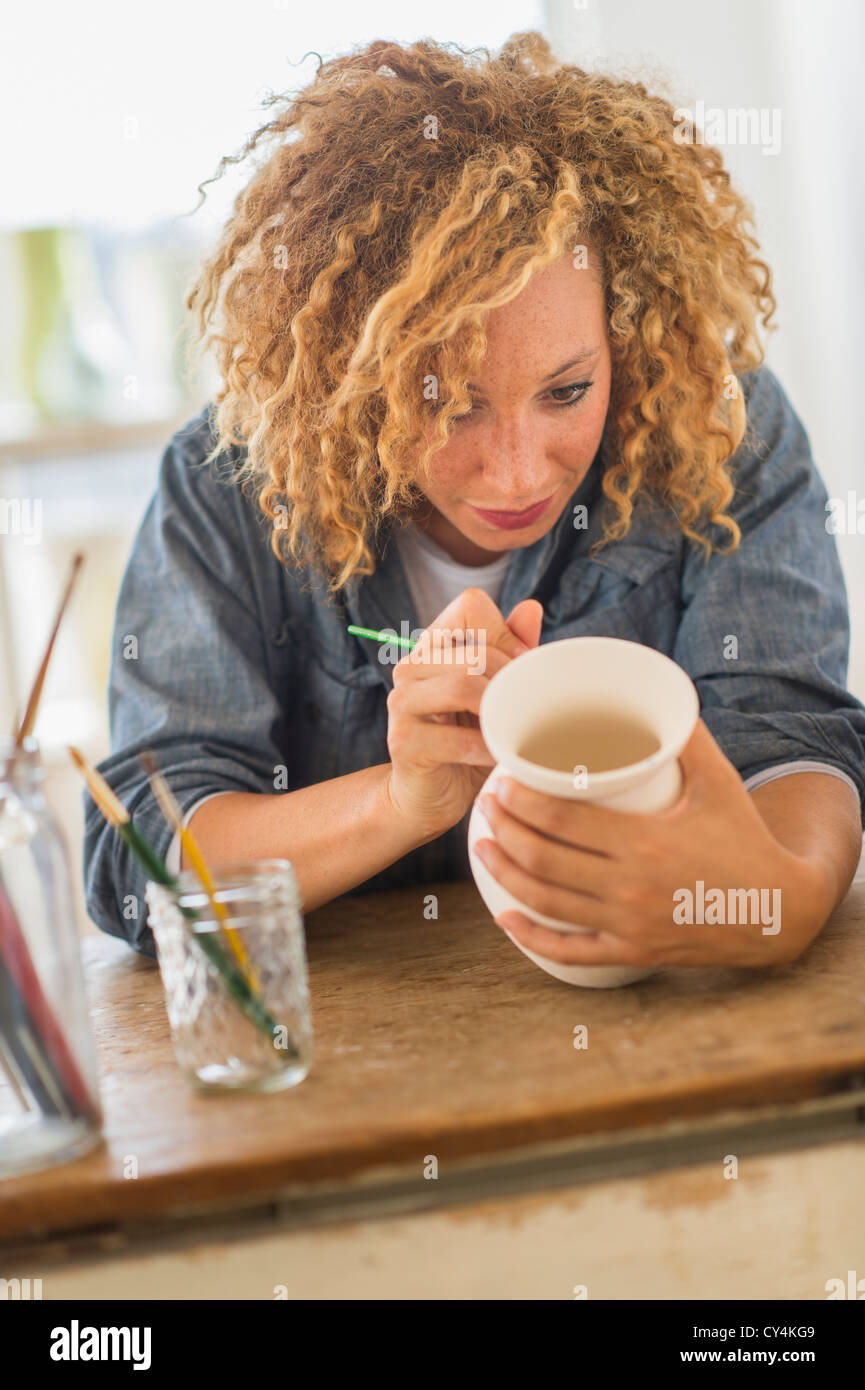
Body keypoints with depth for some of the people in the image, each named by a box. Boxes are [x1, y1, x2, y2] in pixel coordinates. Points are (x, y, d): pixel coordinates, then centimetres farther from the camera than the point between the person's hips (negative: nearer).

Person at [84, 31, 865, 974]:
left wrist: (785, 896, -40)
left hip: (665, 1008, 1)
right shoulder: (227, 487, -13)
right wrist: (403, 800, -33)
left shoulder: (724, 433, -10)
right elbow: (134, 862, -16)